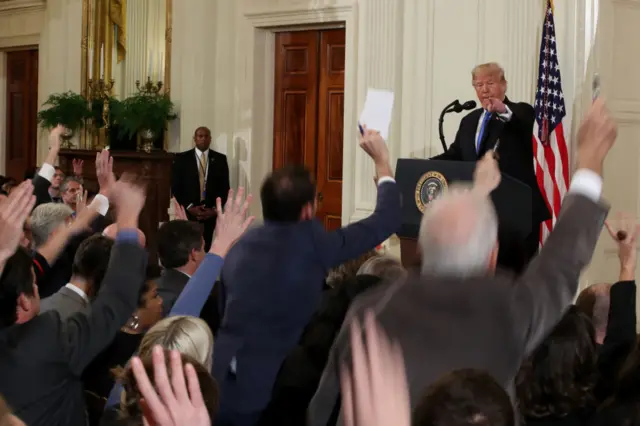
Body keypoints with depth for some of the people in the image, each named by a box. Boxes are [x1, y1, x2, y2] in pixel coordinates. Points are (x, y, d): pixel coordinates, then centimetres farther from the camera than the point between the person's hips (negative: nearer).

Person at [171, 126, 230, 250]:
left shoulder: (220, 159, 9)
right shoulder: (181, 158, 5)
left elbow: (225, 187, 8)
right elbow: (175, 187, 2)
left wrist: (214, 209, -4)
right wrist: (189, 207, -9)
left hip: (211, 213, 1)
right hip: (187, 212, -1)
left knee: (208, 249, -6)